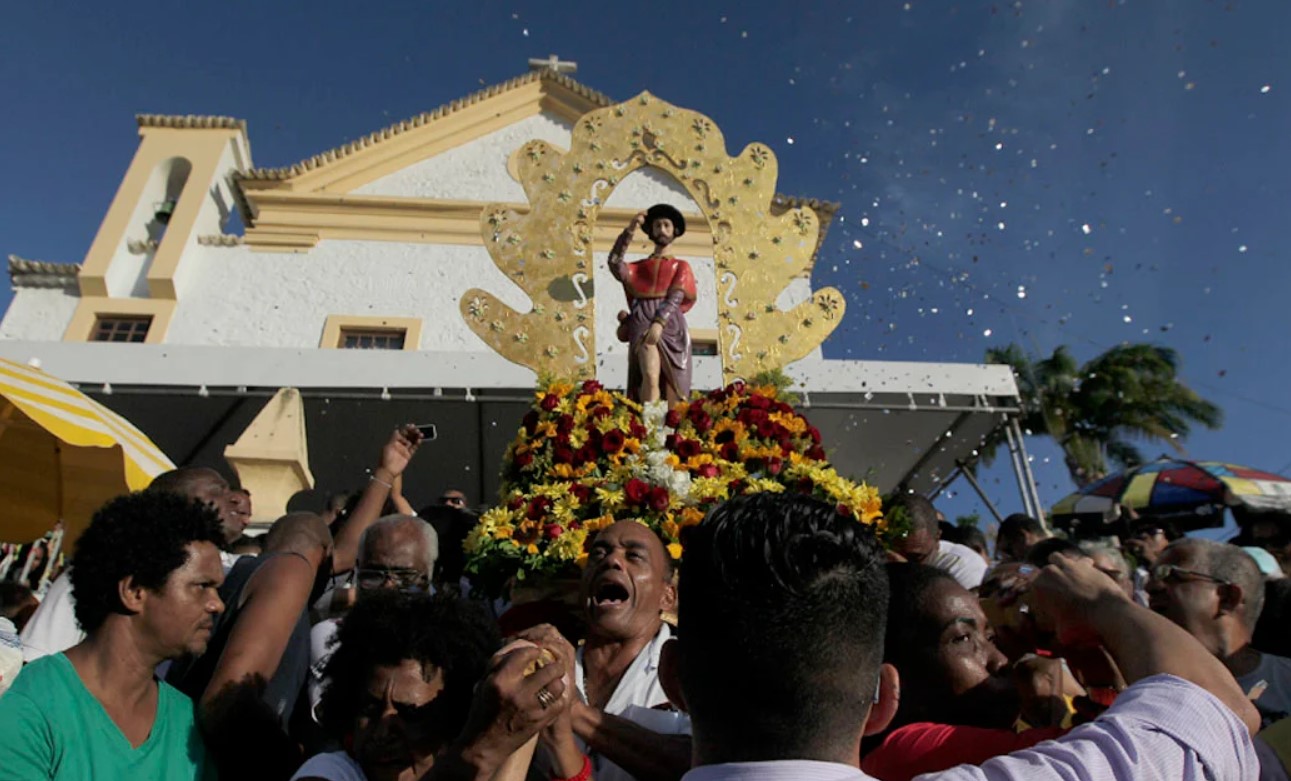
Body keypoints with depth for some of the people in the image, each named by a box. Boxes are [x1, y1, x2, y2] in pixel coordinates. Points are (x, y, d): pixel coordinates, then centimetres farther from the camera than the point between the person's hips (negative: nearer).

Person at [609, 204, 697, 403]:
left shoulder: (681, 266, 19)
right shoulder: (638, 267, 22)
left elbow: (676, 297, 1)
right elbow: (615, 264, 1)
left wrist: (659, 323, -16)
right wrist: (629, 232, -3)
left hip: (670, 324, 1)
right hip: (644, 321, -1)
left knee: (670, 384, -5)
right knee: (650, 377, -23)